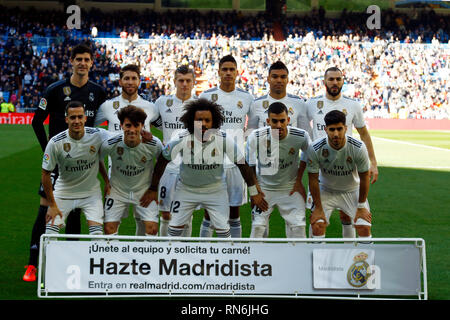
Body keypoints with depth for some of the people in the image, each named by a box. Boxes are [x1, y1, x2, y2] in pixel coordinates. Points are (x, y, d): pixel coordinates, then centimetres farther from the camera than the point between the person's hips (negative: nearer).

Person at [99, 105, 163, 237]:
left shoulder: (154, 144, -22)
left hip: (144, 190, 0)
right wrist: (106, 182, 2)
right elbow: (97, 159, 0)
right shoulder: (110, 144, -23)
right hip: (117, 190, 0)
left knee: (152, 228, -10)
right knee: (109, 228, -5)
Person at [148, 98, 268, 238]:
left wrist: (254, 193, -4)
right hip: (186, 189, 0)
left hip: (215, 190, 0)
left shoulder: (224, 140, -20)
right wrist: (153, 189, -3)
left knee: (223, 231, 1)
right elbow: (162, 161, -8)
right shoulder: (180, 140, -22)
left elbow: (242, 164, -9)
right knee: (174, 229, 3)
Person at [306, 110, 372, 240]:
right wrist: (318, 208, -10)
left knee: (364, 228, -12)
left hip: (352, 191, 0)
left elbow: (364, 177, -12)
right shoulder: (315, 149, -25)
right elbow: (313, 179, -12)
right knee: (317, 226, -16)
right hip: (326, 190, 0)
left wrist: (361, 207, -7)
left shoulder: (358, 148, -25)